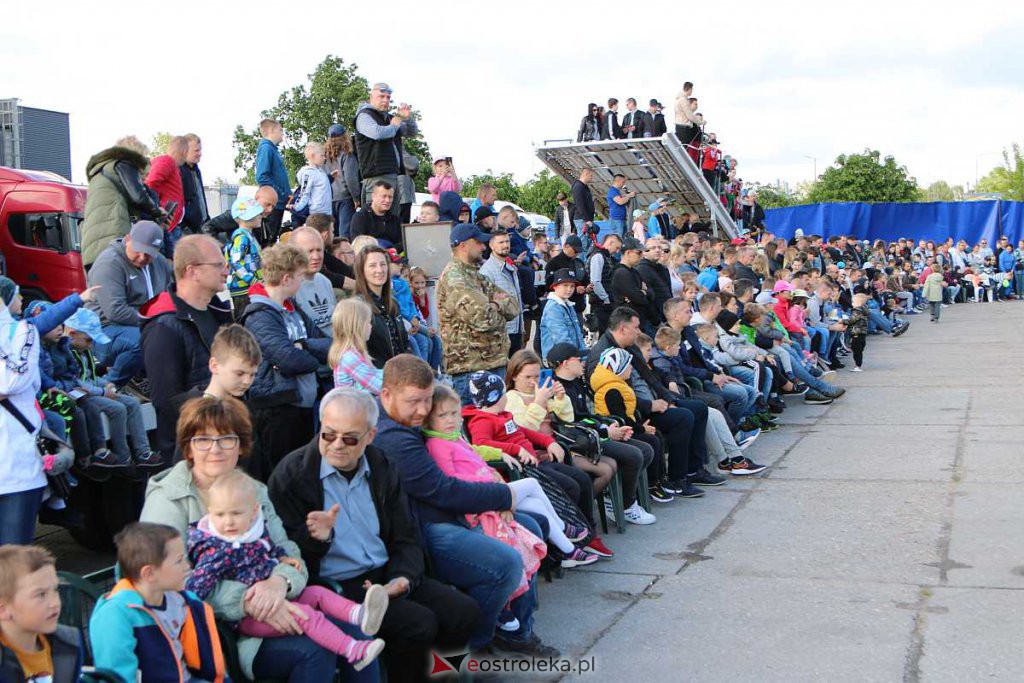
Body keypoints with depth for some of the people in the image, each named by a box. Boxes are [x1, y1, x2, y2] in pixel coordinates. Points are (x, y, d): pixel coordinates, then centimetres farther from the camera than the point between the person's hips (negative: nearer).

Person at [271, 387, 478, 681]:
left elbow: (405, 540, 9)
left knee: (464, 612, -9)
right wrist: (315, 537, -28)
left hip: (386, 574, 6)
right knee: (419, 623, -25)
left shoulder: (385, 469, 6)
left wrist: (403, 579, -11)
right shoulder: (292, 474, -7)